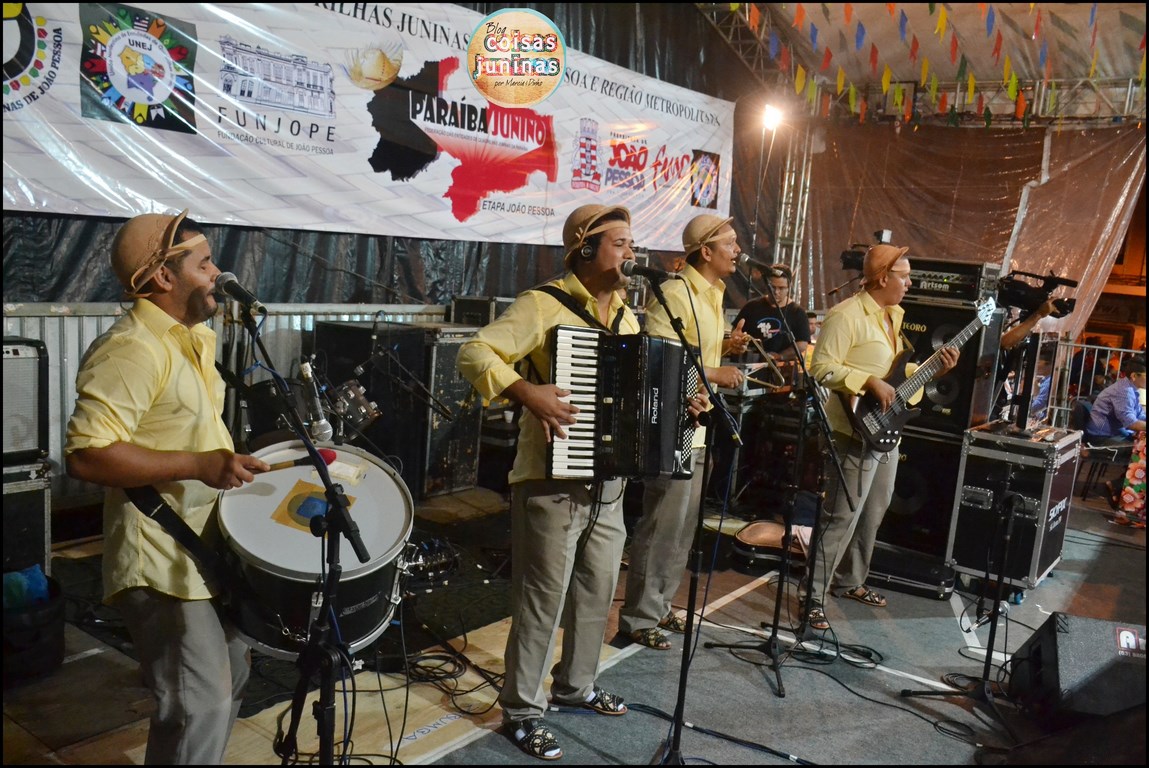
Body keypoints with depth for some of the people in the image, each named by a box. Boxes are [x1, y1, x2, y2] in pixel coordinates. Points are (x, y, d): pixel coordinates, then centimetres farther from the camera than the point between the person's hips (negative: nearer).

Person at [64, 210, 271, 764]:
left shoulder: (191, 338, 11)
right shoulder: (133, 349, -22)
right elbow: (86, 454, -28)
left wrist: (228, 464, 12)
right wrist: (199, 465, -29)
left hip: (207, 547, 10)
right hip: (162, 560, -10)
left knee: (228, 680, 21)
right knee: (200, 709, -4)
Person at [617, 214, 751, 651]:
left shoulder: (713, 295, 14)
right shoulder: (675, 294, -16)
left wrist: (725, 346, 7)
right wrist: (712, 373, -21)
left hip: (698, 427, 10)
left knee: (684, 524, 16)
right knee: (662, 524, -4)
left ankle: (659, 605, 30)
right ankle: (639, 616, 9)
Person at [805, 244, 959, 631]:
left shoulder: (892, 316, 15)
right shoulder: (846, 315, -15)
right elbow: (822, 369, -21)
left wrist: (934, 370, 7)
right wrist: (870, 382, -25)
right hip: (857, 433, -10)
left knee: (872, 514, 18)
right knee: (841, 518, -9)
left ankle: (850, 581, 33)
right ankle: (813, 597, -2)